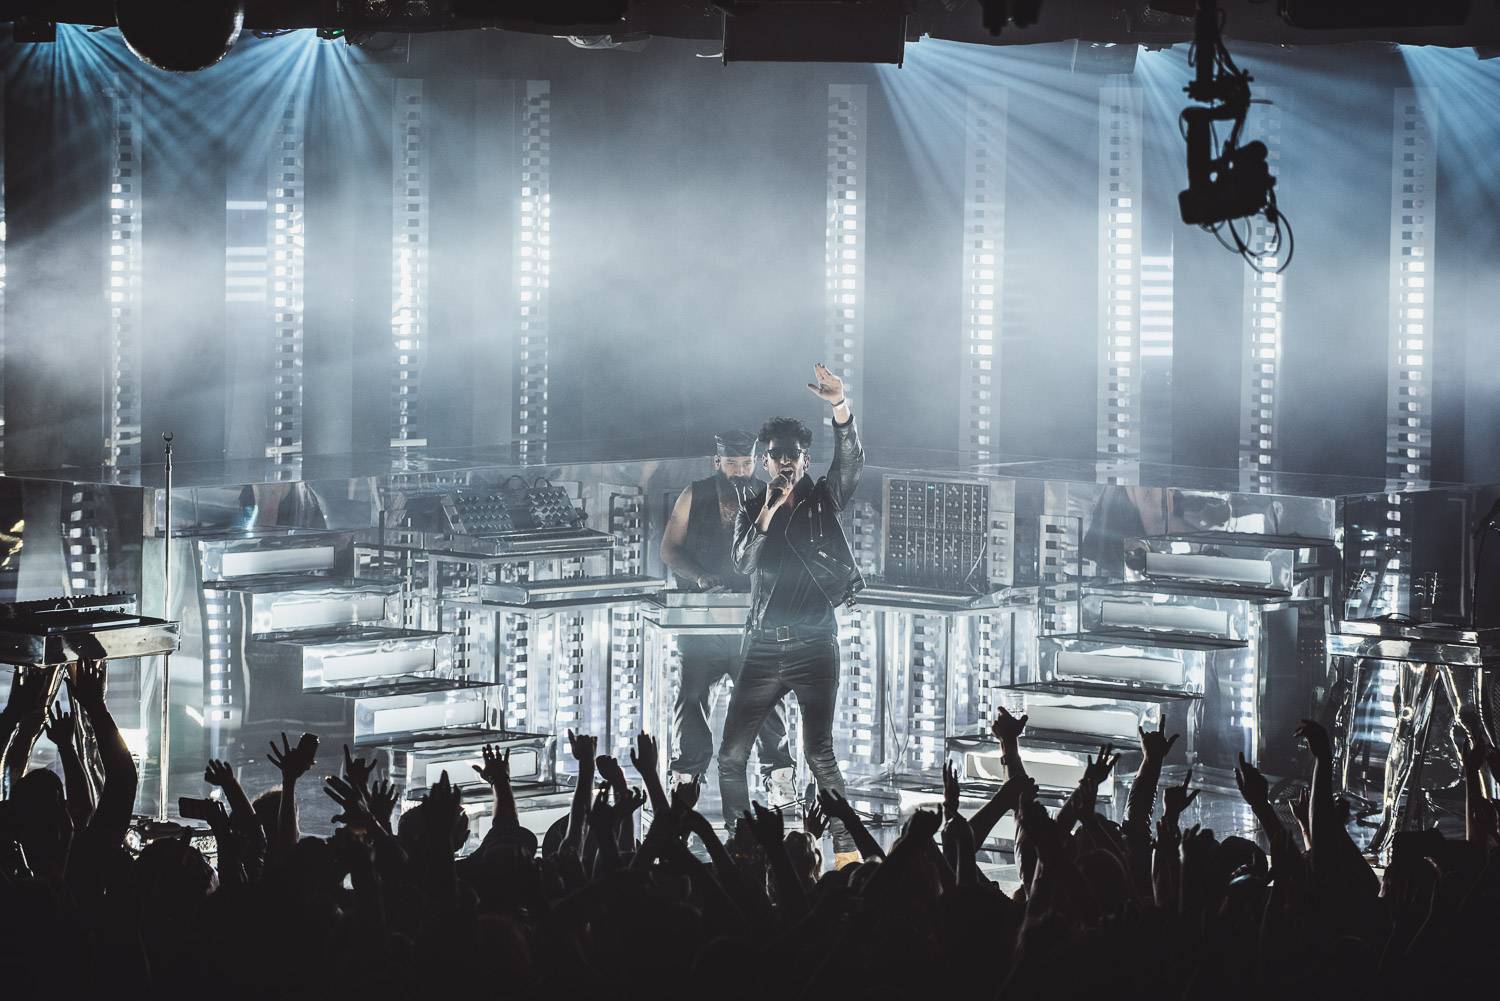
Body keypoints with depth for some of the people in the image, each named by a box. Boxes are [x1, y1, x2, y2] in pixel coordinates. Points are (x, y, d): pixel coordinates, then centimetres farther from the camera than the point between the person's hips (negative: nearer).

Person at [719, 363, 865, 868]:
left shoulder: (823, 499, 4)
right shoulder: (752, 510, 11)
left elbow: (851, 460, -15)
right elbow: (743, 562, -4)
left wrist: (839, 406, -32)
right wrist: (768, 511, -16)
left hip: (814, 646, -3)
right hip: (764, 647, 3)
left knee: (819, 753, -10)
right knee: (731, 755, 0)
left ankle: (847, 850, -8)